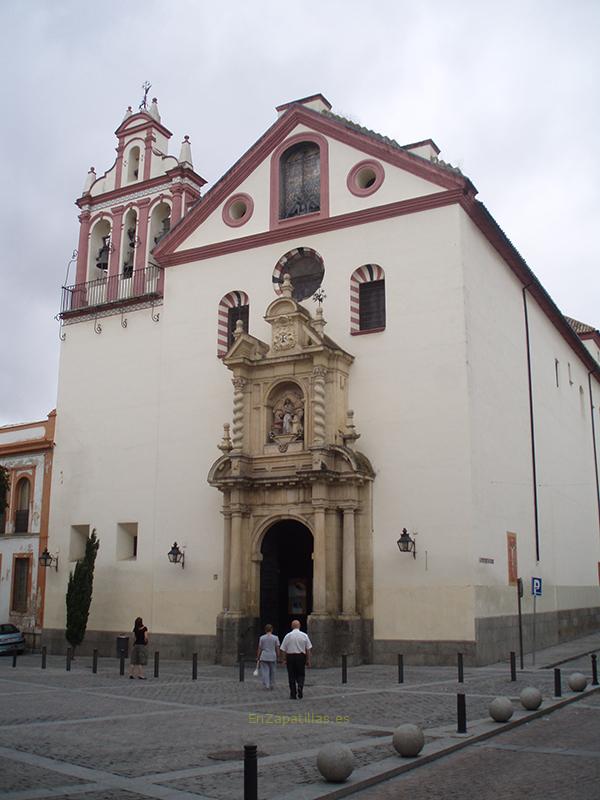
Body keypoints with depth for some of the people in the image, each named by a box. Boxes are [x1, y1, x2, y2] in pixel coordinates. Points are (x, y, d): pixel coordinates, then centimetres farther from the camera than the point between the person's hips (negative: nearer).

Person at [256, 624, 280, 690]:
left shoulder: (262, 638, 0)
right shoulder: (275, 638, -1)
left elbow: (259, 648, 1)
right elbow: (277, 648, -1)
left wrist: (258, 657, 8)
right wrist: (278, 657, 7)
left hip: (264, 657, -1)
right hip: (272, 657, 1)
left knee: (265, 671, 2)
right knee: (272, 671, 13)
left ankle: (266, 685, -7)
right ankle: (271, 685, 21)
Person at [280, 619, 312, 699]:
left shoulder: (288, 636, -1)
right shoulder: (304, 635, 0)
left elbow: (283, 650, 0)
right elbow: (308, 649, 0)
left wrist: (285, 660, 8)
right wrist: (308, 660, 5)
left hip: (290, 657, 0)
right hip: (301, 657, 0)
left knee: (291, 676, 8)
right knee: (300, 675, 14)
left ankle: (293, 695, 8)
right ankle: (300, 686, -13)